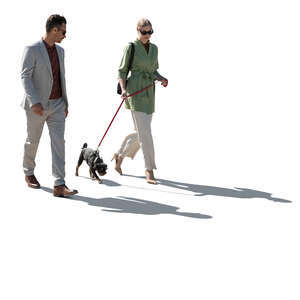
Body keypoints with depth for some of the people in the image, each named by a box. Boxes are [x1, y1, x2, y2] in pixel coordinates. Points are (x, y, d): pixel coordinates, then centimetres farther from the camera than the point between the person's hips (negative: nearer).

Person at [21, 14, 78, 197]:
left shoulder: (60, 51, 10)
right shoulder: (32, 50, -11)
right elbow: (25, 77, -17)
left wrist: (65, 103, 16)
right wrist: (34, 102, -27)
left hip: (57, 105, 5)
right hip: (37, 106, -5)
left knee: (59, 142, -7)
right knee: (33, 142, 11)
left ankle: (59, 185, -12)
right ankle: (29, 173, 36)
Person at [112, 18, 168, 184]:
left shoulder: (154, 48, 14)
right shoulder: (131, 47, -5)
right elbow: (122, 71, -4)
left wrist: (162, 79, 0)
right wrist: (123, 89, -20)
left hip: (149, 94, 7)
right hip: (134, 92, -7)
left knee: (140, 132, 12)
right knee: (144, 132, -13)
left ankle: (119, 155, 35)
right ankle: (149, 170, -10)